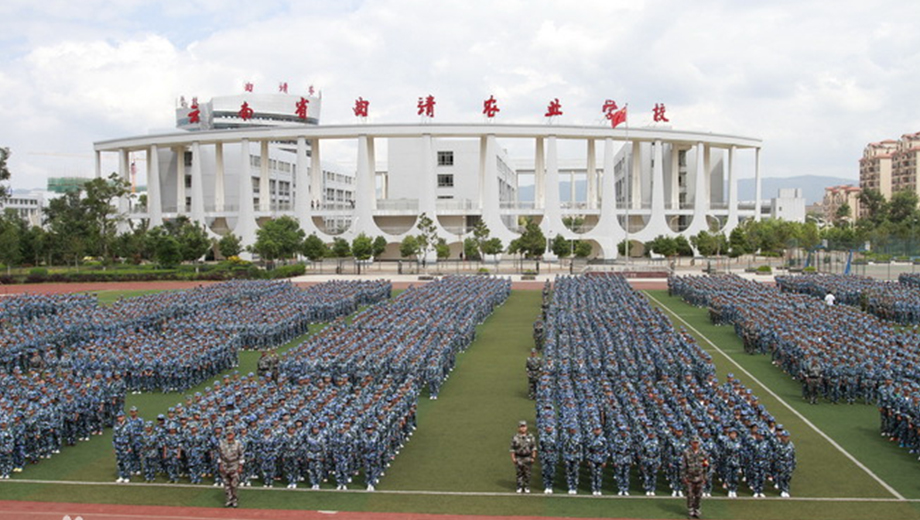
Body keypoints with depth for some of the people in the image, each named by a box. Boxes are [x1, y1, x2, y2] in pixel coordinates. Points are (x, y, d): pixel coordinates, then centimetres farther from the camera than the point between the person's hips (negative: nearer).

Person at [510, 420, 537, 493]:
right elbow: (512, 449, 3)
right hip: (518, 458, 0)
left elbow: (534, 447, 4)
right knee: (519, 473, 3)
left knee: (527, 473, 3)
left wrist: (533, 457, -1)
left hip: (528, 458, 0)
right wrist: (513, 458, -3)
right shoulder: (515, 437, 0)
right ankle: (519, 487, 12)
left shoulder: (530, 437, 3)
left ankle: (527, 487, 14)